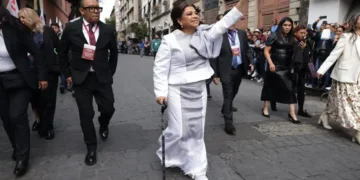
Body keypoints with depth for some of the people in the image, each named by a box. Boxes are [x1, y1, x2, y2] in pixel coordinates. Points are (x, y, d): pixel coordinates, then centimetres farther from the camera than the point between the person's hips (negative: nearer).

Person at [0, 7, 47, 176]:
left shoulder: (15, 30, -12)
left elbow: (36, 53, -8)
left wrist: (42, 76, -9)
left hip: (19, 79, -4)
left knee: (17, 116, -7)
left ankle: (22, 157, 8)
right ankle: (17, 148, 31)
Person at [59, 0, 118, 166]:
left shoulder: (108, 30, -1)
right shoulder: (71, 29, -4)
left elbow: (114, 53, 14)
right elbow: (62, 53, 8)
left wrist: (110, 72, 12)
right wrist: (68, 74, 5)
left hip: (102, 78, 1)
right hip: (81, 79, -1)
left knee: (108, 109, 4)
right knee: (86, 114, 3)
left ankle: (103, 126, 41)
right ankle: (91, 148, 21)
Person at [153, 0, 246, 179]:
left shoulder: (204, 34, 4)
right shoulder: (170, 40, -10)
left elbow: (224, 23, -2)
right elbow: (160, 68, -10)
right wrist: (160, 92, -17)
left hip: (199, 89, 5)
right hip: (178, 90, -4)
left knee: (196, 130, 10)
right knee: (179, 130, -1)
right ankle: (166, 155, 32)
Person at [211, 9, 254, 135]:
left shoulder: (242, 33, 4)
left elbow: (247, 49, 11)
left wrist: (251, 61, -6)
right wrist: (215, 73, -11)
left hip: (239, 68, 6)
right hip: (226, 70, -6)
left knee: (233, 92, 23)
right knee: (228, 95, -4)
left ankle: (226, 108, 50)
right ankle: (228, 122, 1)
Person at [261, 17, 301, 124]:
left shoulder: (292, 38, 9)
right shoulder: (274, 36, -4)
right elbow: (266, 51, -7)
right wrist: (270, 63, -18)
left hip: (287, 67, 4)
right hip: (275, 66, -4)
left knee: (290, 88, -3)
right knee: (270, 86, 8)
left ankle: (292, 113, 0)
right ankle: (265, 108, 24)